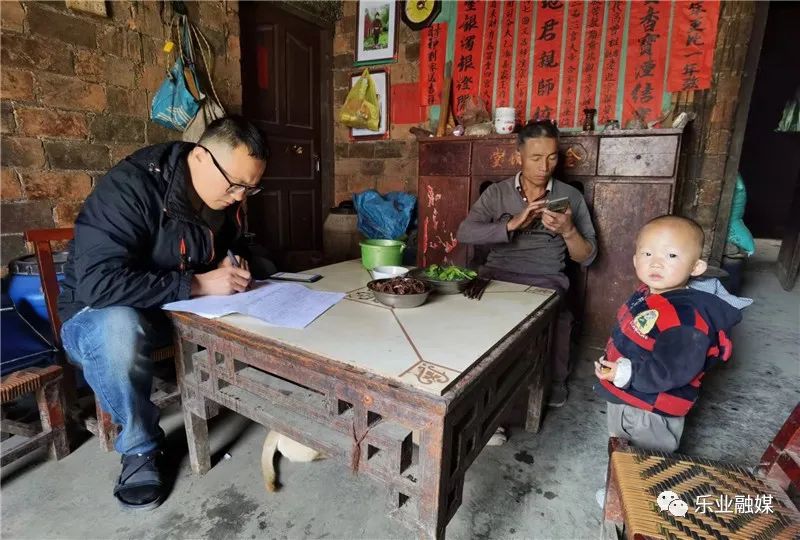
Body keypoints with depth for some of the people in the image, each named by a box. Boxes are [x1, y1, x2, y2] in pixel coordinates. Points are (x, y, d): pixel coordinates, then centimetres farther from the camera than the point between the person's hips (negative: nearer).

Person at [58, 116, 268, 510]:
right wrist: (197, 284, -33)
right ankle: (141, 448, -15)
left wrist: (234, 264, -10)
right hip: (100, 313, -5)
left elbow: (234, 244, 15)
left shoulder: (224, 197, -4)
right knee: (120, 330, -40)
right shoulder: (130, 186, -26)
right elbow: (98, 282, -35)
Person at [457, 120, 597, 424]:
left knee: (556, 318, -31)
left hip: (545, 283, 0)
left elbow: (587, 258, 8)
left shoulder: (571, 197, 9)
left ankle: (552, 387, -3)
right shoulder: (496, 193, 9)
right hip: (496, 277, 0)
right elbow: (464, 233, -7)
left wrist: (568, 231, -13)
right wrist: (512, 224, -18)